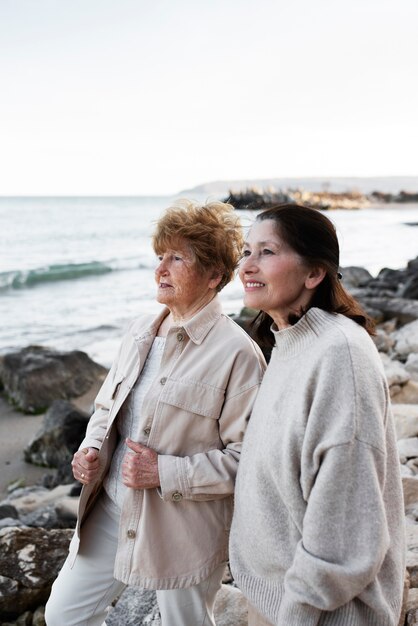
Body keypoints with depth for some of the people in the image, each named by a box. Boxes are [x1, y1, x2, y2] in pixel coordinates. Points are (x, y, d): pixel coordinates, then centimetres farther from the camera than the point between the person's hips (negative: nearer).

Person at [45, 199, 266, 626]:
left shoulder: (237, 353, -19)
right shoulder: (142, 331, 3)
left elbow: (246, 457, -18)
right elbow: (107, 405, 14)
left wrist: (166, 472, -23)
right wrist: (94, 448, -6)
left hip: (183, 529, -6)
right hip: (110, 511, 7)